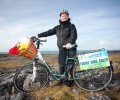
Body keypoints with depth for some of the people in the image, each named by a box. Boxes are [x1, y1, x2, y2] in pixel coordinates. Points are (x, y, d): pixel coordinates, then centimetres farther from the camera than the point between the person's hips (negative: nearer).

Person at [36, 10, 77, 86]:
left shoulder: (71, 26, 4)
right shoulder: (57, 27, 16)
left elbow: (74, 35, -11)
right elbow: (49, 32, 11)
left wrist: (70, 42, -31)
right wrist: (38, 35, 4)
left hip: (70, 48, -3)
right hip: (62, 49, 4)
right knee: (62, 65, 3)